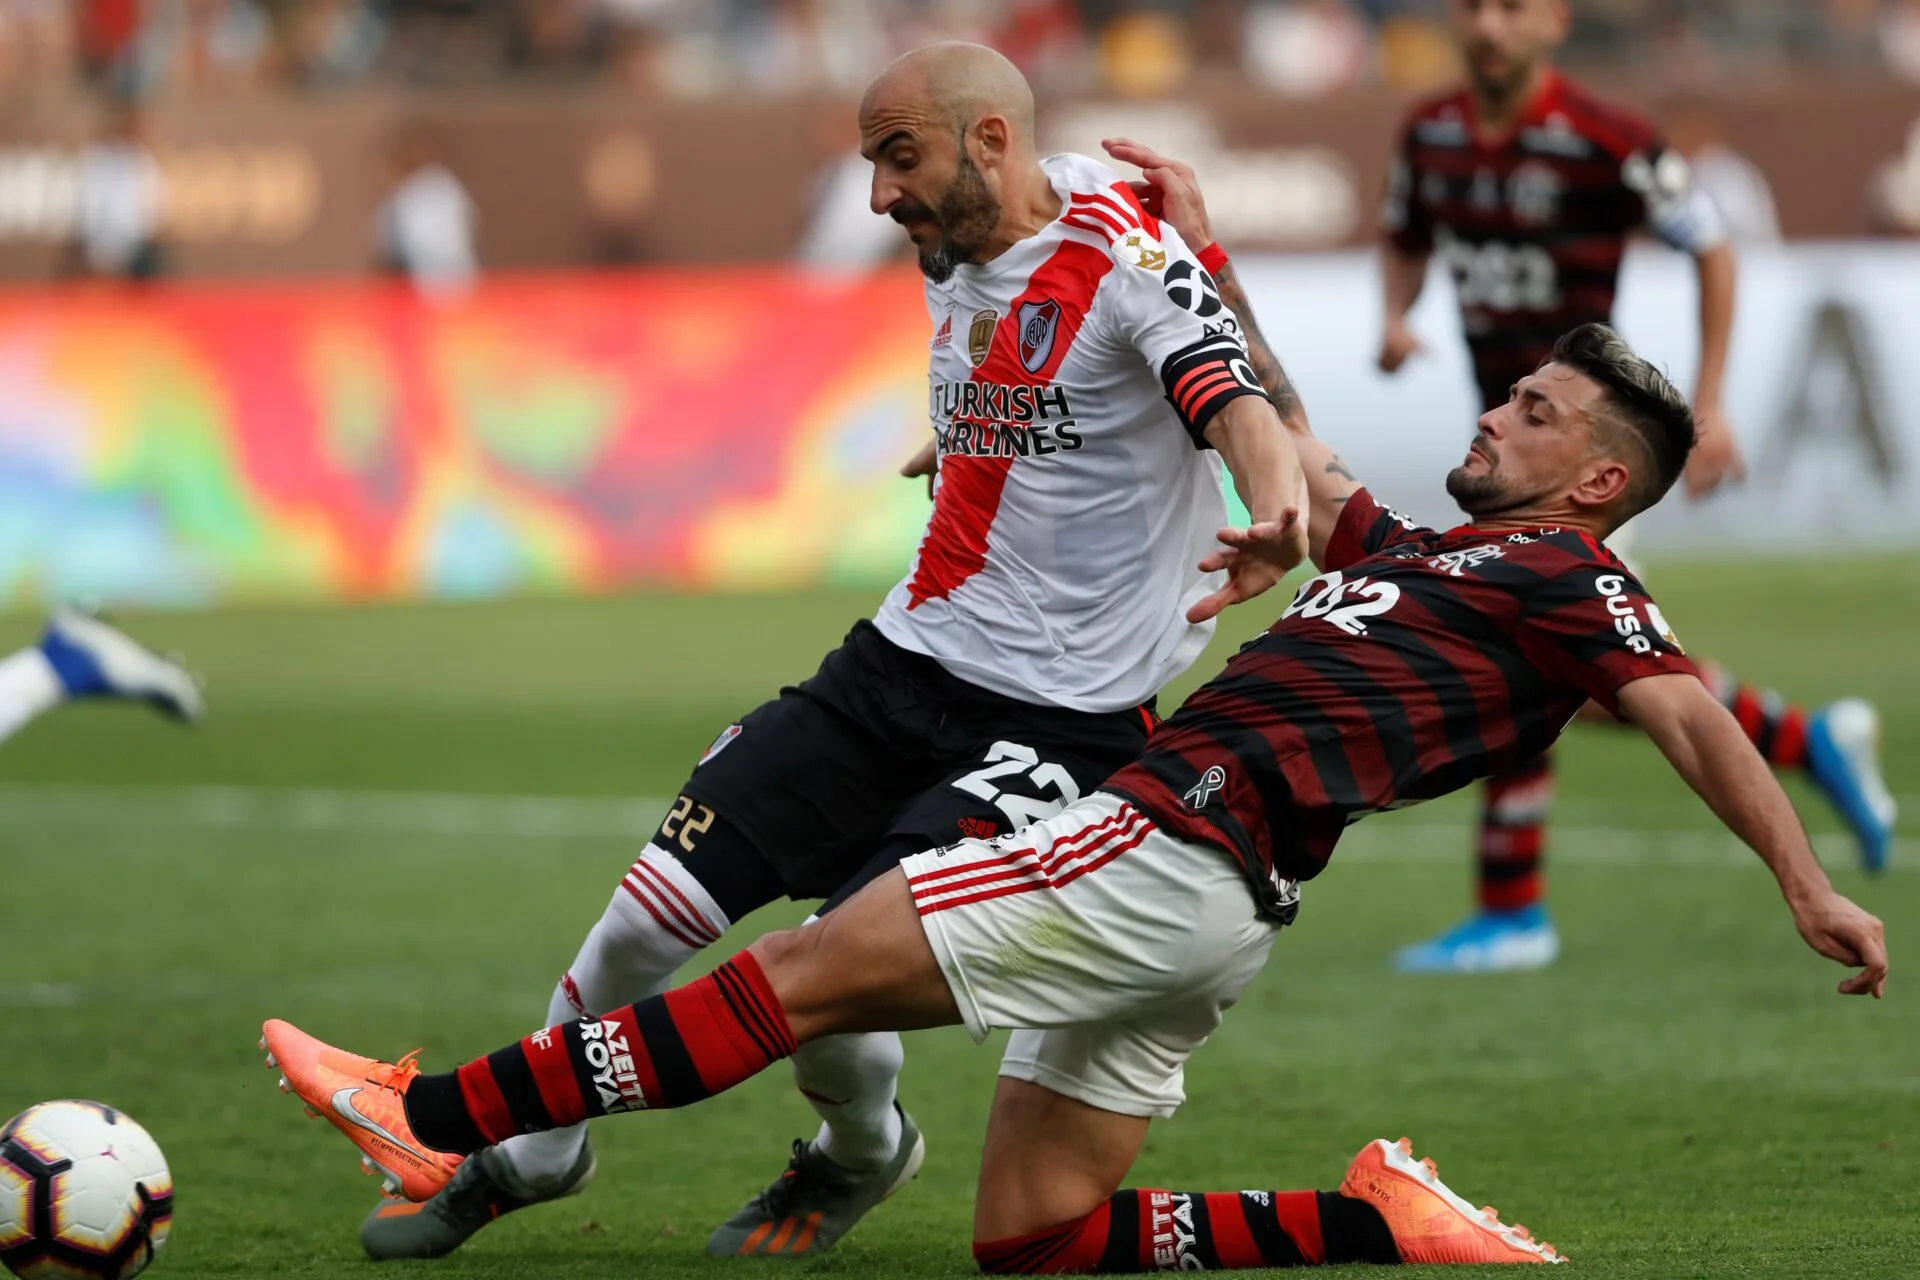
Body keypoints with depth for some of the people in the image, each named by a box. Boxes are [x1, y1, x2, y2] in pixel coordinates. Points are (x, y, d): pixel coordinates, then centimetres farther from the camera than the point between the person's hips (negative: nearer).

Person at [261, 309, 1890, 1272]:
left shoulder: (1567, 578, 2)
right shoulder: (1416, 554, 28)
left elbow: (1688, 712, -10)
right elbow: (1285, 445, 40)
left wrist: (1811, 886, -22)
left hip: (1182, 848, -9)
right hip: (1183, 883, 9)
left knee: (811, 968, -10)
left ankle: (438, 1117, -11)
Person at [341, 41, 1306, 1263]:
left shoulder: (1121, 254, -15)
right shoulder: (956, 262, 10)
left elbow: (1238, 403, -31)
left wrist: (1277, 520, -48)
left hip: (1058, 723, -7)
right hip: (905, 658, 7)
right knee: (651, 914, -1)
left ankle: (862, 1151, 17)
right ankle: (530, 1151, 23)